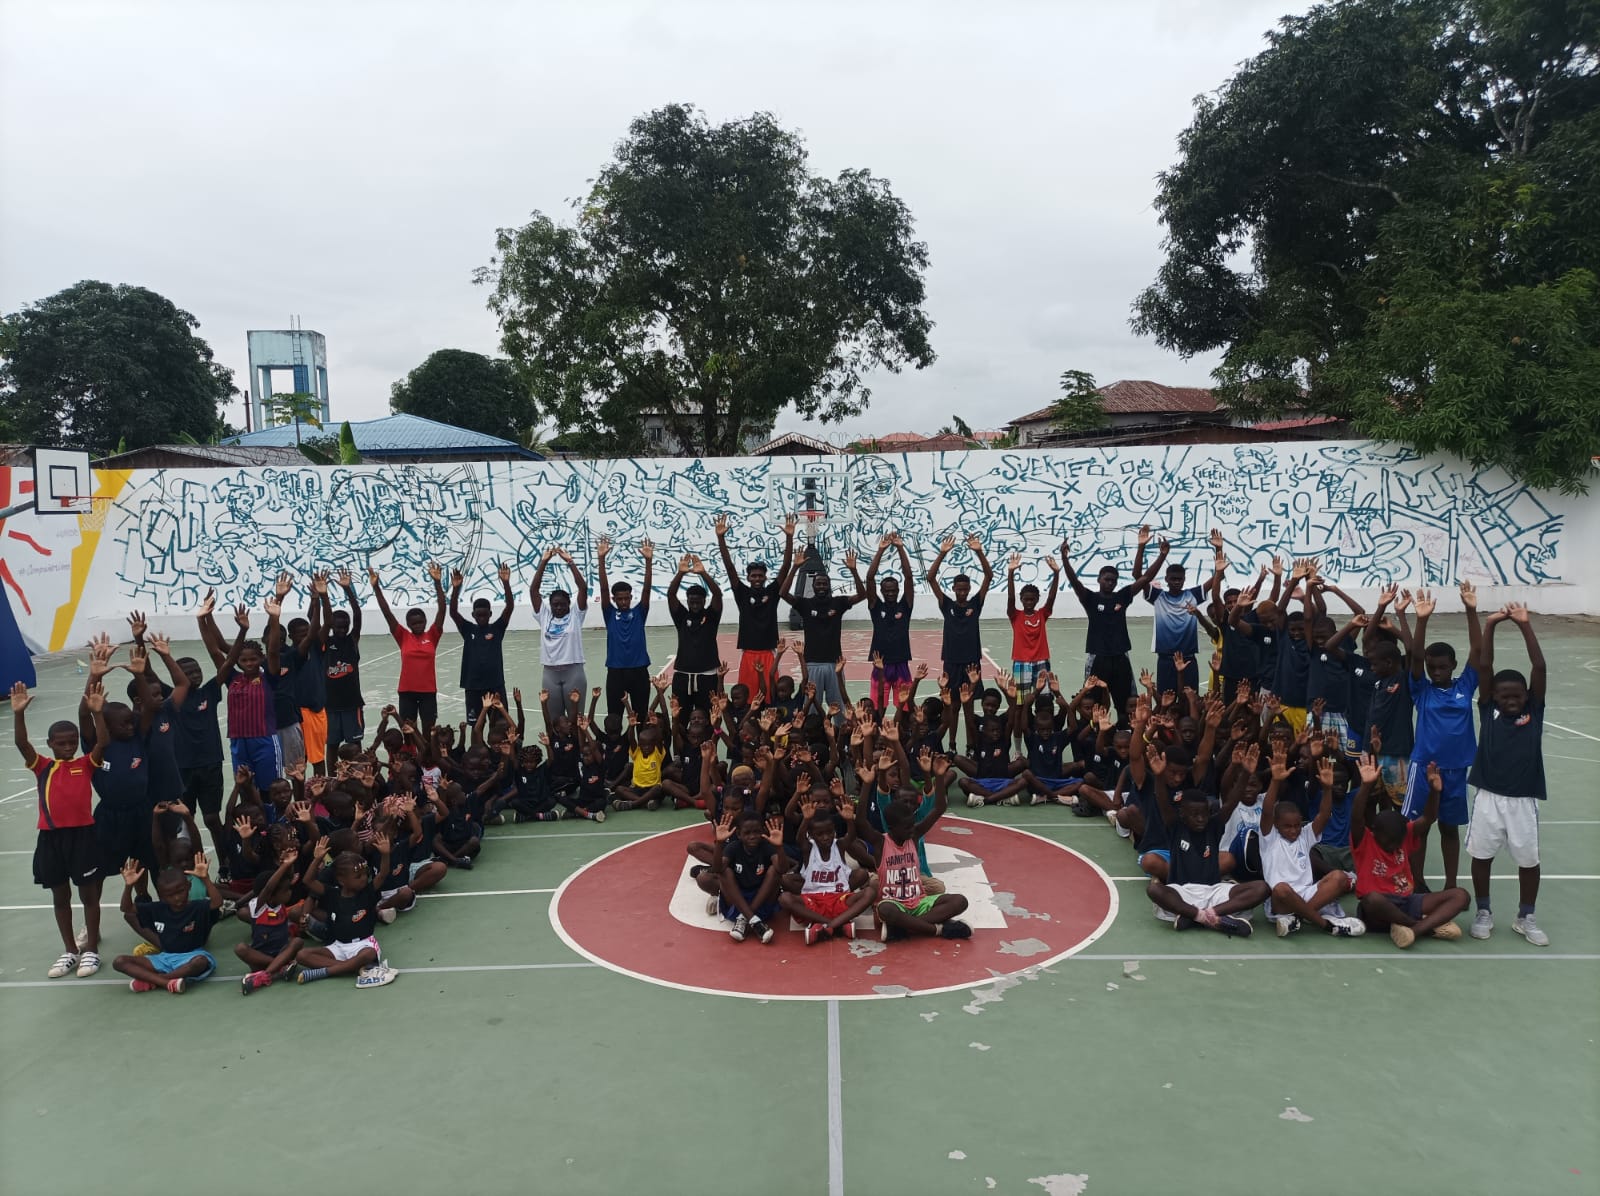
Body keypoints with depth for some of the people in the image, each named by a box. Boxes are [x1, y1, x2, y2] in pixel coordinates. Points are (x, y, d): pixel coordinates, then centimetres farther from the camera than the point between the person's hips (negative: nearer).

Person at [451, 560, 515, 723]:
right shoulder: (468, 630, 5)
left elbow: (510, 606, -9)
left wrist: (505, 583, -21)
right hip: (473, 686, 1)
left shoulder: (497, 628, 2)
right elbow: (453, 612, -7)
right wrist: (456, 588, -20)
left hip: (496, 685, -1)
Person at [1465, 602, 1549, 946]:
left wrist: (1525, 625, -12)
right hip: (1489, 797, 0)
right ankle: (1483, 913, 24)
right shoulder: (1488, 709, 0)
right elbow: (1483, 666, -8)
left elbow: (1539, 667, -9)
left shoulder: (1534, 711, 0)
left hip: (1523, 800, 0)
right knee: (1480, 856, 7)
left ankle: (1525, 918, 28)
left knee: (1528, 860, 9)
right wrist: (1490, 626, -12)